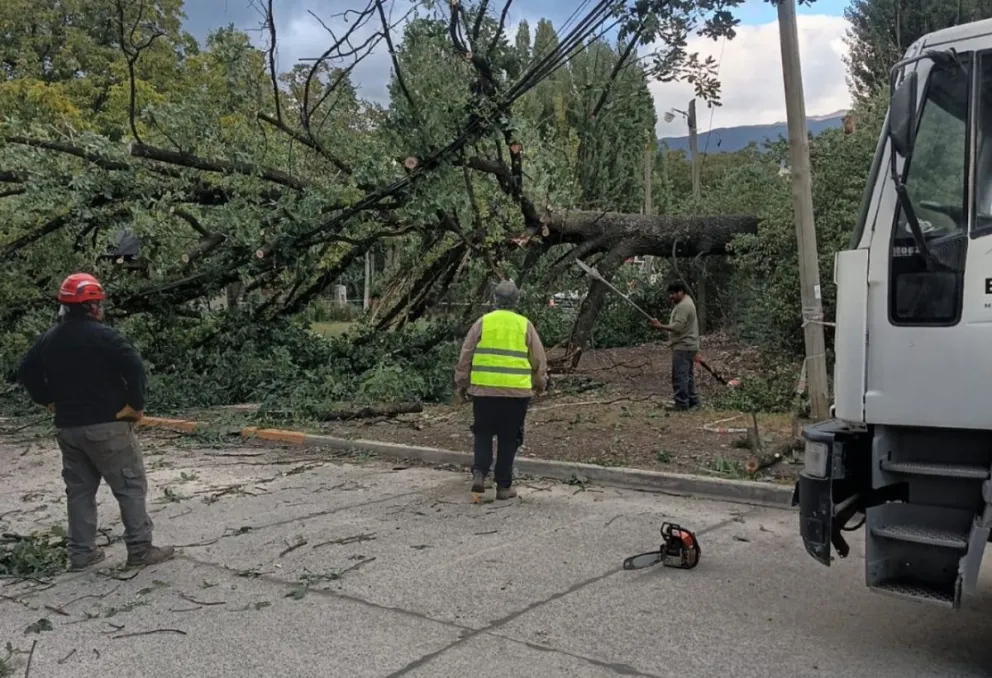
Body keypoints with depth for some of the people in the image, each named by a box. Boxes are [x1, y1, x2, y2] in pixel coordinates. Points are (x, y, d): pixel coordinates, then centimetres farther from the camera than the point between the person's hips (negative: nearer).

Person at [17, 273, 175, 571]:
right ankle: (140, 549, 0)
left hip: (67, 427, 7)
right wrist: (137, 404, -11)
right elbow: (134, 367, -23)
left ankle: (81, 553, 18)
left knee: (79, 490, 15)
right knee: (130, 486, 0)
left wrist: (49, 401, 18)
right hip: (107, 426, -7)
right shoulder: (101, 335, -14)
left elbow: (26, 372, 17)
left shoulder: (49, 339, 9)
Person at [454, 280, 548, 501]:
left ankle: (479, 473, -4)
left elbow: (465, 356, 3)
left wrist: (461, 383, 14)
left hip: (483, 390, 0)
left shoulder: (482, 323, 2)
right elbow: (539, 360, 8)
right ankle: (504, 486, 13)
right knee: (508, 439, 9)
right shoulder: (525, 325, 3)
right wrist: (539, 384, 23)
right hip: (517, 392, 0)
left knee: (483, 434, 14)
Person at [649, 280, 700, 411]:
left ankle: (682, 404, -6)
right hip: (687, 346, 11)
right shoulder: (686, 302, 17)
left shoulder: (683, 306, -18)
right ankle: (693, 400, 21)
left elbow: (678, 327, -25)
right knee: (687, 375, 16)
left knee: (679, 376, -8)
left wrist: (660, 326, -23)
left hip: (682, 347, -11)